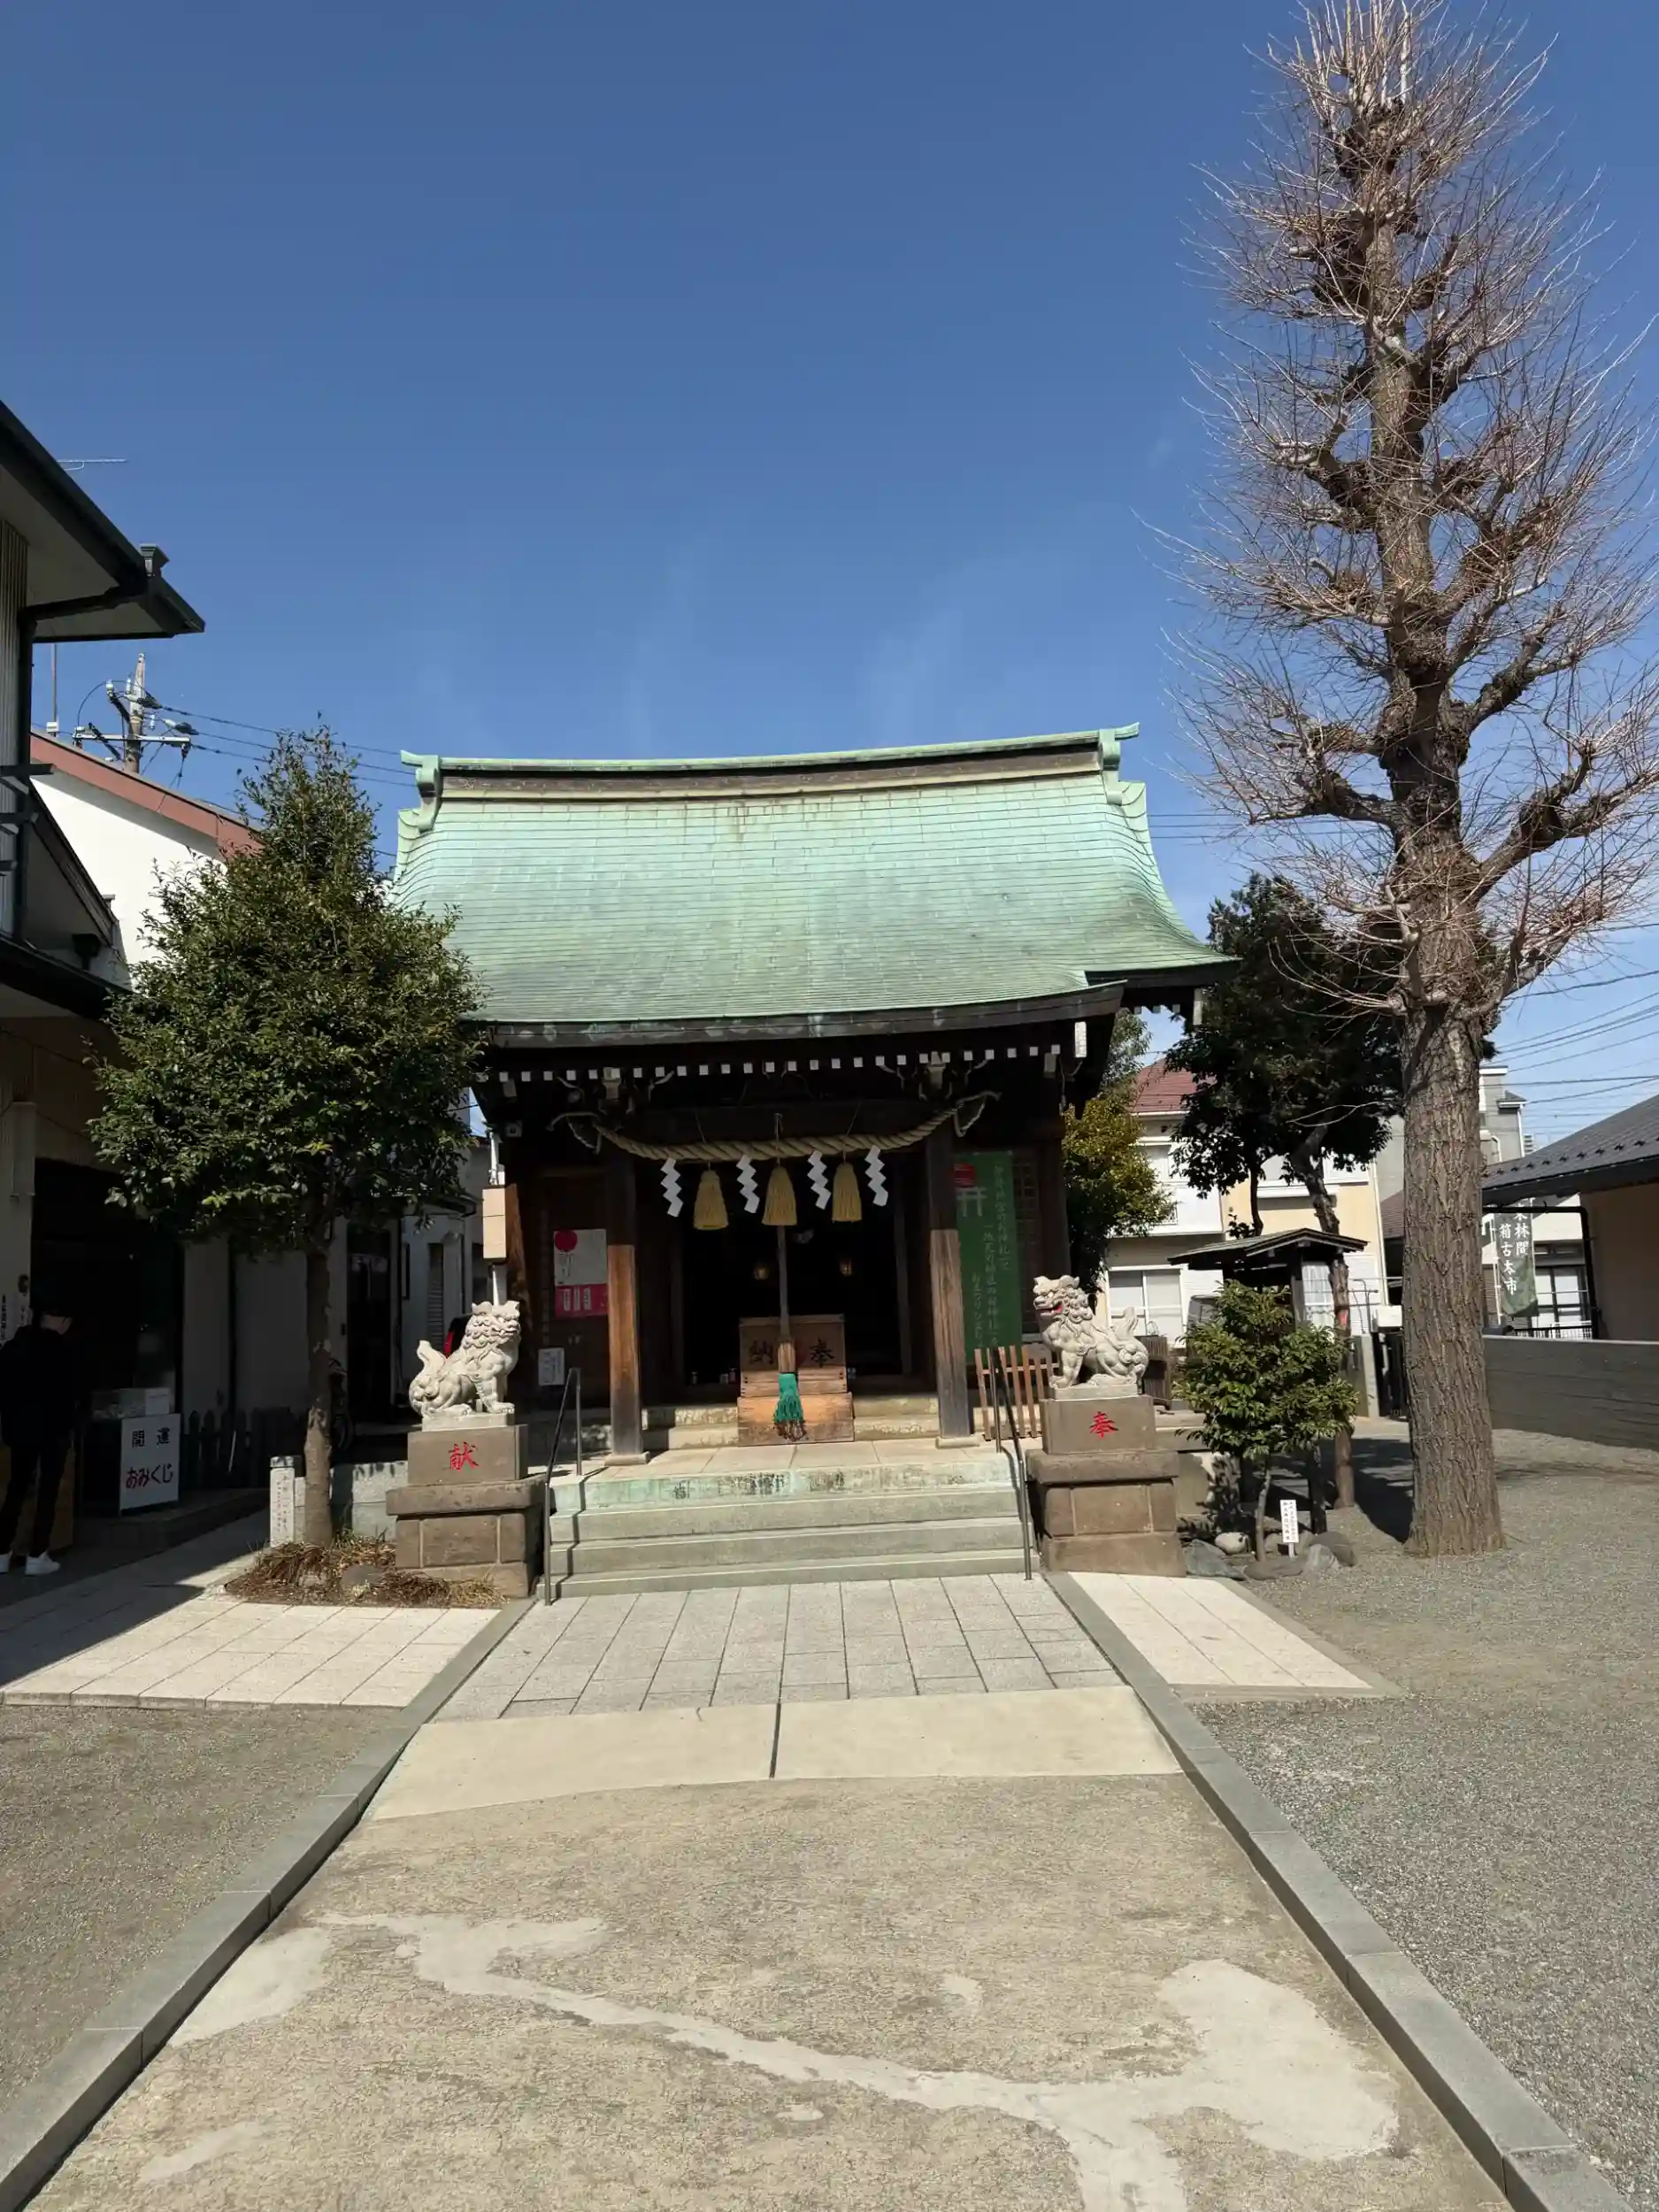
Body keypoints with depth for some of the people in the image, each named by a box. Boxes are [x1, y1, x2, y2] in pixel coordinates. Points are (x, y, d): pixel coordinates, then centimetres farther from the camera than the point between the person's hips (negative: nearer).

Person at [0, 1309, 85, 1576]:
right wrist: (67, 1425, 1)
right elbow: (71, 1395, -11)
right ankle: (37, 1556, 0)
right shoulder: (66, 1352, -11)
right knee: (48, 1491, 1)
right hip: (53, 1430, -5)